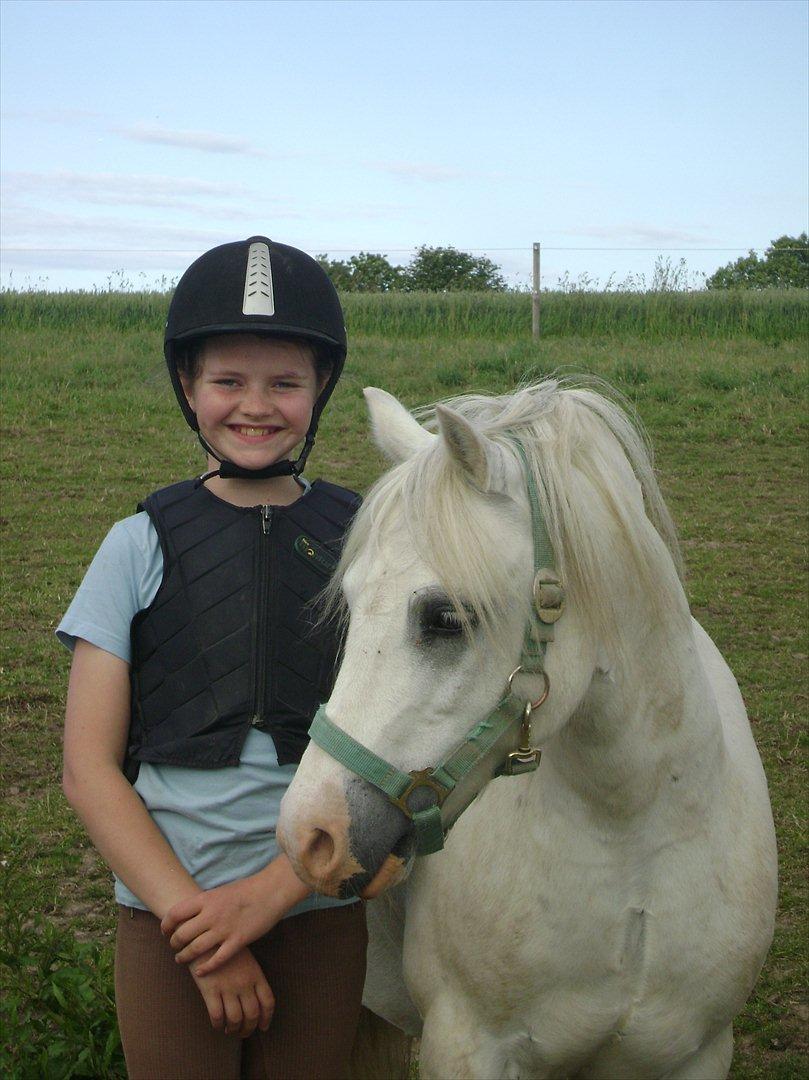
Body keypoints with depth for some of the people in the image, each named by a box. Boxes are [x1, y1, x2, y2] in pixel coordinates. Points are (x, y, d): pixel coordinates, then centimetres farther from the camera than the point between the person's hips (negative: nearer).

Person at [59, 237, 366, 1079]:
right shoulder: (143, 545, -2)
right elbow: (88, 770, -5)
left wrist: (269, 892, -14)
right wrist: (189, 917, -12)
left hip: (320, 911, 1)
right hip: (164, 914, 0)